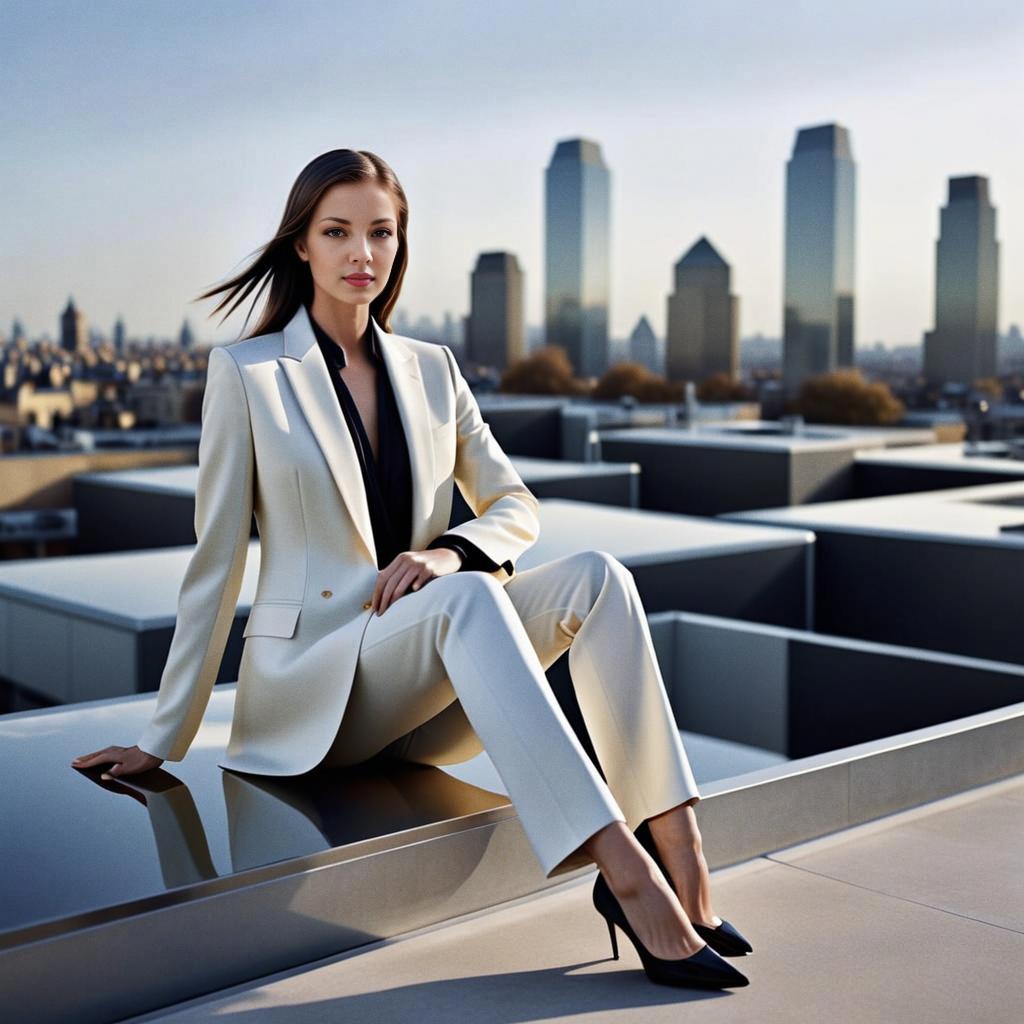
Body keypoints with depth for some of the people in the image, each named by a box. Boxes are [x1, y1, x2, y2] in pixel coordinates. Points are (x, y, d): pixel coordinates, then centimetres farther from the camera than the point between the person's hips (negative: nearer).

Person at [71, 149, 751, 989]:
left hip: (422, 681, 5)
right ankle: (628, 878, -42)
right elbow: (216, 561, -3)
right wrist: (163, 741, -2)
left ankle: (676, 851, -29)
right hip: (310, 689, -4)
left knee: (596, 577, -22)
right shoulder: (246, 373, -4)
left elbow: (517, 507, 10)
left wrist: (452, 550, -14)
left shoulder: (432, 369, 10)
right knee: (469, 598, -35)